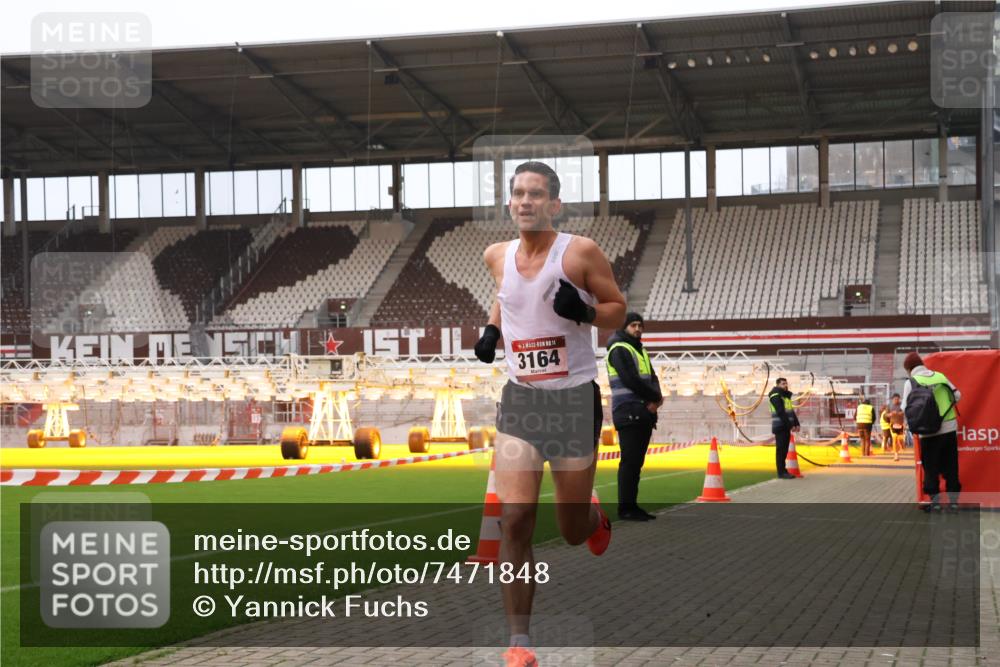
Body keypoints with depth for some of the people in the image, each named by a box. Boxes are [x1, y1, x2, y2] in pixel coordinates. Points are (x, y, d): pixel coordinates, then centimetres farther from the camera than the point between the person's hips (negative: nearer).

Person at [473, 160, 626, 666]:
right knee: (514, 520, -13)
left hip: (575, 399, -2)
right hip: (520, 400, 3)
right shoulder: (498, 256, 4)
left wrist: (585, 311, -21)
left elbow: (618, 310, 0)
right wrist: (492, 329, 7)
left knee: (573, 532, 8)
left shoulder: (580, 253, -9)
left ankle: (594, 519, 48)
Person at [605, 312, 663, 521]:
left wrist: (655, 398, -10)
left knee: (637, 462, 9)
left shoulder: (641, 351, 21)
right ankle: (625, 509, -7)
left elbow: (652, 379, 11)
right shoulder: (619, 349, -7)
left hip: (644, 415, 9)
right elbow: (631, 381, -18)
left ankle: (632, 505, 12)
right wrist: (656, 398, -8)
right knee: (630, 461, -9)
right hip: (628, 413, -9)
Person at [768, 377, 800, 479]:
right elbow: (781, 413, -18)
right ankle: (781, 472, -5)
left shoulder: (786, 396, 20)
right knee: (781, 450, -7)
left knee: (784, 450, 10)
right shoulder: (776, 396, -11)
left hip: (786, 427, 9)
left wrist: (796, 424, 7)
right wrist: (790, 425, -20)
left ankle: (783, 471, 15)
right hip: (780, 427, -9)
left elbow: (791, 411, 20)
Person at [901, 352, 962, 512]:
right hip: (950, 427, 4)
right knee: (951, 466, 11)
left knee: (931, 468, 7)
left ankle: (935, 501, 7)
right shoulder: (941, 376, 6)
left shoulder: (911, 382, -7)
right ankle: (953, 500, 14)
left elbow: (906, 408, -6)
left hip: (930, 432, -4)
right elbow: (957, 396, 14)